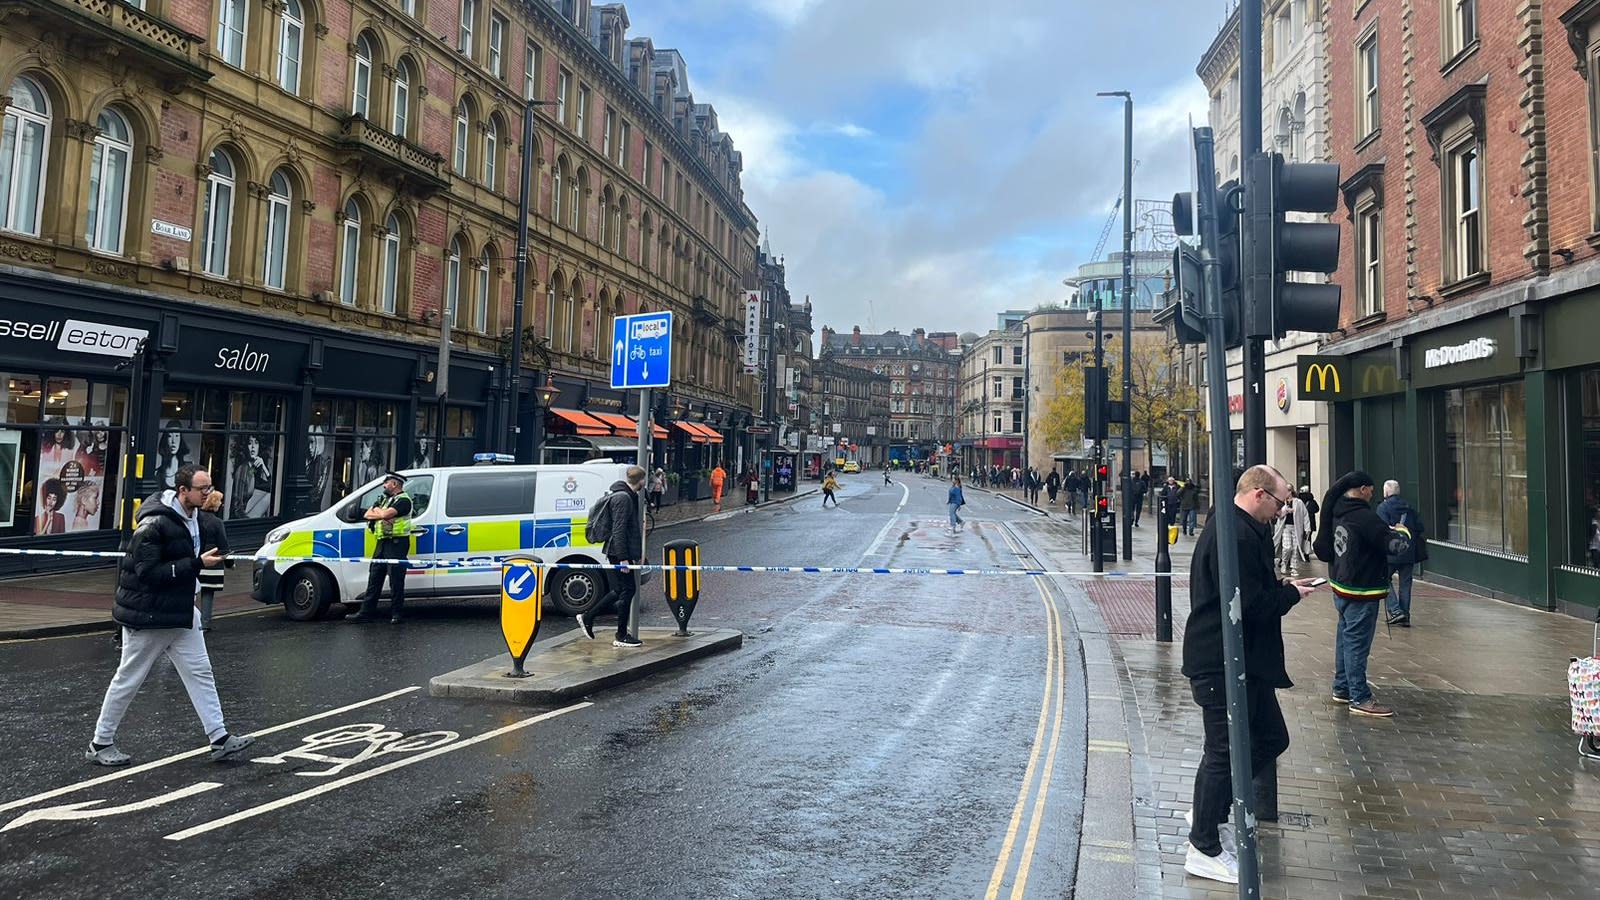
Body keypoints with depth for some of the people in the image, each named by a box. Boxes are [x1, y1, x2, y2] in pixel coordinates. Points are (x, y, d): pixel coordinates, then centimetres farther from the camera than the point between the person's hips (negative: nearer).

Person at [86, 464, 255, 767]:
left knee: (200, 673, 5)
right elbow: (149, 572, -25)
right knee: (128, 680, 6)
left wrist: (214, 557, 7)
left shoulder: (193, 517, 7)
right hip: (149, 616, -8)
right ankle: (100, 744, 24)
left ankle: (220, 739, 7)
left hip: (181, 613, 8)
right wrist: (197, 563, -27)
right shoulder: (155, 523, -22)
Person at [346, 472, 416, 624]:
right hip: (382, 543, 9)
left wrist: (376, 510, -1)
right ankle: (366, 612, 14)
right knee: (374, 578, 9)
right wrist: (380, 514, -7)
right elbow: (367, 514, 13)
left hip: (396, 543, -9)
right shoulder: (384, 499, 21)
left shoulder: (403, 500, -8)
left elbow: (386, 513, -22)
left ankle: (396, 613, 2)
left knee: (396, 580, -4)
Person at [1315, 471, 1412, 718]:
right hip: (1360, 589, -9)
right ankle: (1360, 699, 2)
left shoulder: (1337, 511, 6)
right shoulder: (1363, 516, -22)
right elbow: (1393, 545, -21)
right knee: (1357, 643, -4)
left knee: (1345, 638, 18)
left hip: (1340, 585, 9)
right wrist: (1402, 533, 2)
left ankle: (1342, 688, 27)